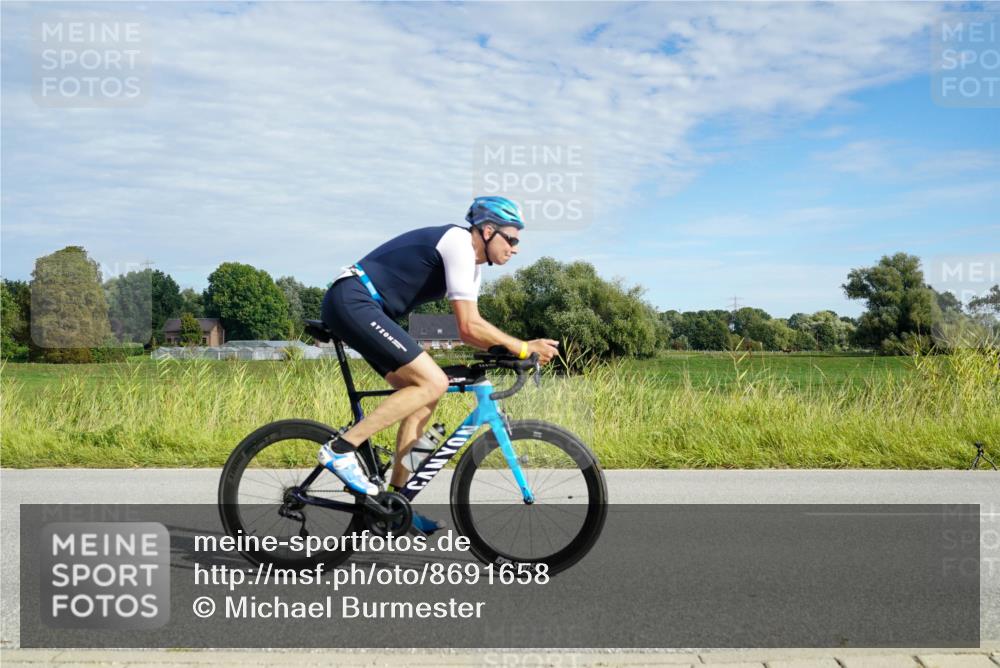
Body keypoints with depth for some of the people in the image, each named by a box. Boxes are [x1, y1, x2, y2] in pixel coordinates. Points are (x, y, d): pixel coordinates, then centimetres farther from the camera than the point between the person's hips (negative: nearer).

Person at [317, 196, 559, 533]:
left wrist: (508, 350, 3)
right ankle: (341, 449, -16)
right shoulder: (459, 244, -13)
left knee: (423, 395, 8)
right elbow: (469, 327, -18)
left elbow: (469, 330, 18)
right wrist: (522, 348, -10)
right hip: (352, 301, -10)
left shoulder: (472, 262, 17)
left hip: (353, 307, 10)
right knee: (432, 383, -17)